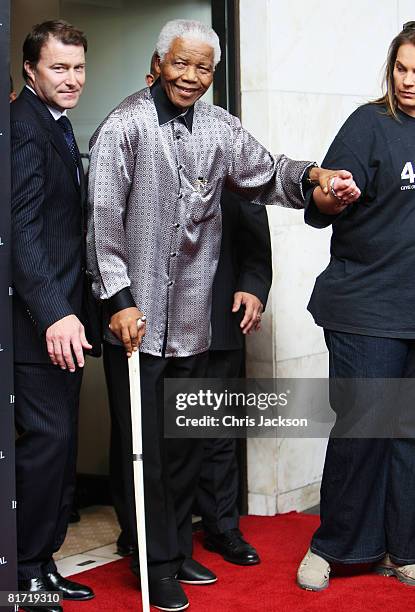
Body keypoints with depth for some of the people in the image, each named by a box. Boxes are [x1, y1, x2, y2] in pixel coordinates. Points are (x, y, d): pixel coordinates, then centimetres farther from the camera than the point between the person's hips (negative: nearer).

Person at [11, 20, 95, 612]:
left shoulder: (57, 125, 17)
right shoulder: (23, 126, -13)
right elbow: (22, 229, -23)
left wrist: (69, 310, 16)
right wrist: (54, 314, -31)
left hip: (61, 314, 10)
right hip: (38, 317, -10)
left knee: (59, 440, 13)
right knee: (49, 437, -8)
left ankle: (43, 563, 23)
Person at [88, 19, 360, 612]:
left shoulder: (219, 127, 7)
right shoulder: (125, 127, -9)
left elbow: (265, 174, 13)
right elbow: (104, 217, -12)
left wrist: (313, 177, -7)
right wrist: (119, 299, -16)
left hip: (192, 319, 6)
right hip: (136, 317, -5)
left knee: (186, 443, 16)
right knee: (145, 446, 3)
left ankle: (179, 549, 32)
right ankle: (158, 564, 18)